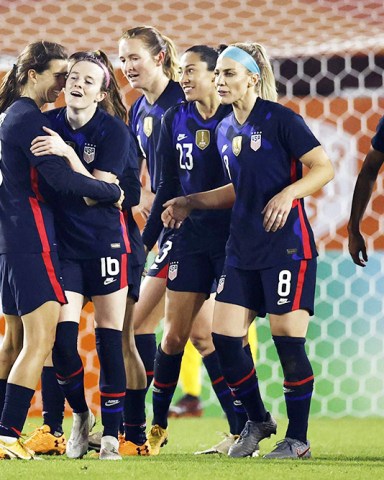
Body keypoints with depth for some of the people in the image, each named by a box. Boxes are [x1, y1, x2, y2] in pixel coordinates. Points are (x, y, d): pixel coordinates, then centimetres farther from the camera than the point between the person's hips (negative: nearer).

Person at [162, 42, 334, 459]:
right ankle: (257, 421, 21)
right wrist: (190, 203, 17)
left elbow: (324, 168, -10)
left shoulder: (280, 120, -9)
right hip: (242, 249, 7)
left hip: (287, 245, -7)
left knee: (288, 342, -5)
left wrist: (288, 193, -25)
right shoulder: (224, 130, 13)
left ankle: (298, 439, 7)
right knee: (223, 340, 2)